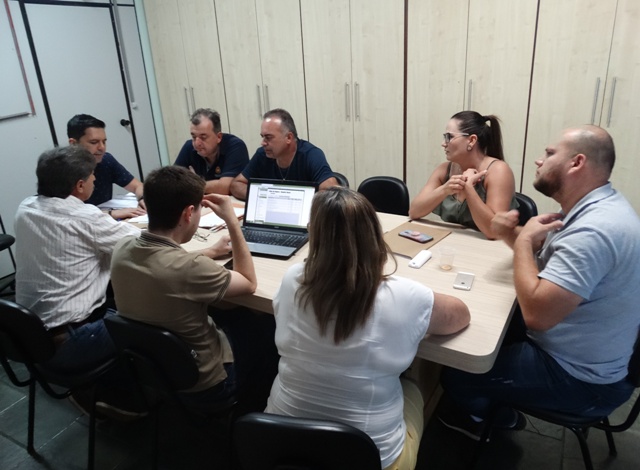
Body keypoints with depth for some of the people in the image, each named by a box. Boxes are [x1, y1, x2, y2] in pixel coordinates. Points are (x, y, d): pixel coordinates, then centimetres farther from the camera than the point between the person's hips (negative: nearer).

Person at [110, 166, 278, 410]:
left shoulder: (123, 249, -14)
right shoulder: (192, 269, -36)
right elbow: (249, 283, -15)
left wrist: (210, 252, 17)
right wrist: (232, 221, -14)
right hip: (200, 385, -6)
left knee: (236, 314, 26)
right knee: (266, 325, 17)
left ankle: (249, 395, 47)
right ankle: (259, 401, 42)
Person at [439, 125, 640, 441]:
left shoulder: (593, 229, -32)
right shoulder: (593, 209, 2)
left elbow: (536, 313, -37)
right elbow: (542, 254, 16)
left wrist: (524, 239, -24)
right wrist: (510, 233, -7)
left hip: (580, 379, -10)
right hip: (574, 351, 10)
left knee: (455, 376, -5)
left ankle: (485, 418, 30)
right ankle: (496, 409, 37)